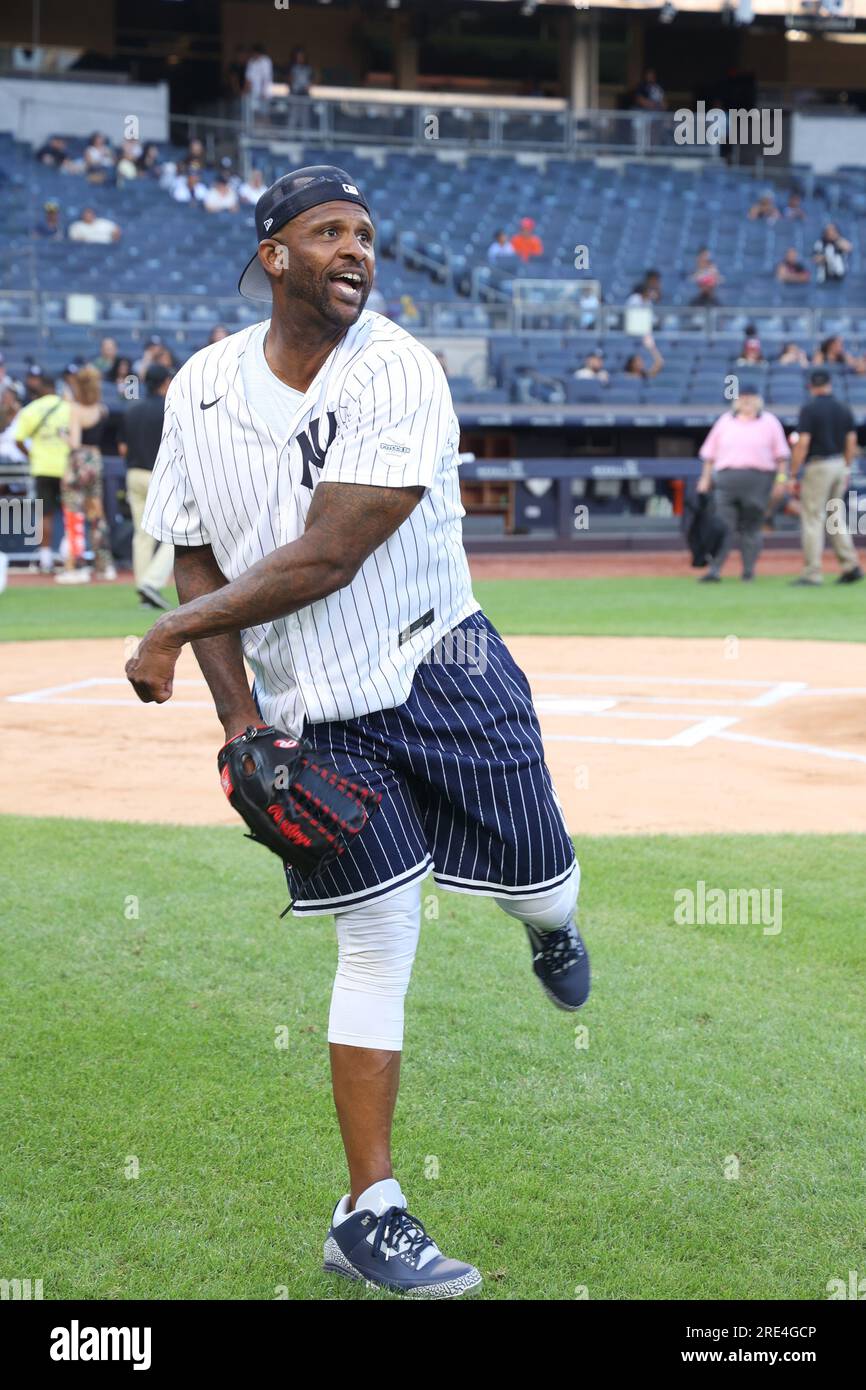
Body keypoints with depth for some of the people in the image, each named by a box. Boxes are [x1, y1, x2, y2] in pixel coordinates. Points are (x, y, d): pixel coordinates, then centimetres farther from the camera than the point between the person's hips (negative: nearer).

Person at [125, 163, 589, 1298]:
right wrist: (239, 717, -6)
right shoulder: (202, 389, -1)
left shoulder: (399, 373, -16)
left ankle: (550, 923, 48)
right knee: (378, 938, -5)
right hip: (315, 713, 1)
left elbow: (326, 561, -22)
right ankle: (369, 1214, 4)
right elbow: (197, 561, 5)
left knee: (538, 887, 5)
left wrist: (174, 633, -16)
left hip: (444, 670, -1)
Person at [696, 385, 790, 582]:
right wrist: (705, 478, 7)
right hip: (727, 479, 1)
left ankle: (749, 569, 11)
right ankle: (714, 570, -10)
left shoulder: (769, 422, 8)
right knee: (724, 525, -7)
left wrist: (781, 479, -3)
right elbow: (710, 452, 14)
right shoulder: (725, 421, 13)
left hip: (759, 480, -1)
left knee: (752, 526, 1)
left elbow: (781, 454, 5)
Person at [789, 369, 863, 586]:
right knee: (837, 518, 15)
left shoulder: (809, 409, -11)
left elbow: (803, 444, -16)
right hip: (839, 466, 6)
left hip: (817, 467, -6)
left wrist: (793, 474, -11)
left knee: (812, 519, -3)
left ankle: (812, 574, -4)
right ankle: (850, 566, 9)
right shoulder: (844, 409, 7)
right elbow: (851, 443, 9)